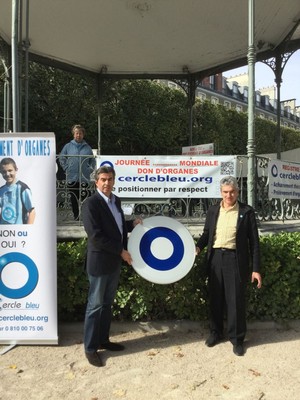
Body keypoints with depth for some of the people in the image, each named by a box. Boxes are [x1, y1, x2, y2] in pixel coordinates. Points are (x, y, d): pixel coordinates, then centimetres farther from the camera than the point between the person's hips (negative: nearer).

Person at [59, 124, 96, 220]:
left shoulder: (87, 147, 9)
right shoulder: (68, 146, 6)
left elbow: (93, 161, 16)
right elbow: (61, 158, 11)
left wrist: (90, 169, 4)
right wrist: (66, 168, 2)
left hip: (84, 178, 0)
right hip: (72, 178, 1)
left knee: (85, 198, -3)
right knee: (74, 199, 5)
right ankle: (76, 216, 15)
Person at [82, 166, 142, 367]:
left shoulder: (116, 200, 9)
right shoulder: (91, 203, -16)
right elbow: (96, 236, -22)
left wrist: (132, 224, 3)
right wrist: (121, 251, -18)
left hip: (114, 261, 8)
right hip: (99, 261, -7)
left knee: (107, 303, 17)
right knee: (95, 305, 4)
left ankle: (103, 340, 32)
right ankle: (90, 348, 19)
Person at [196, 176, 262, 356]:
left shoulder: (247, 211, -2)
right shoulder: (213, 210, 8)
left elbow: (254, 241, -2)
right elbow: (207, 233, 14)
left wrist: (256, 268, -5)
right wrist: (198, 246, -7)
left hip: (235, 259, -3)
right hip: (215, 258, 3)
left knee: (236, 300, 4)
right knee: (216, 298, 14)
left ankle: (237, 338, 22)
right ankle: (216, 332, 32)